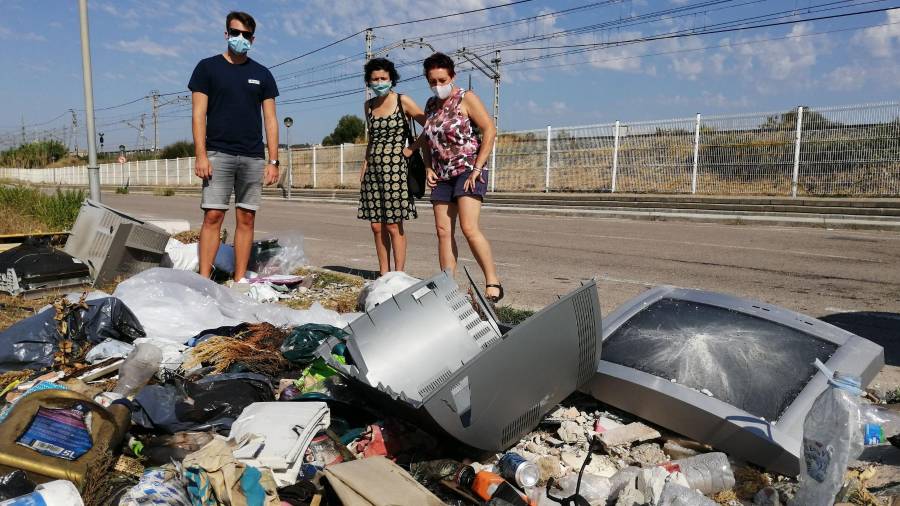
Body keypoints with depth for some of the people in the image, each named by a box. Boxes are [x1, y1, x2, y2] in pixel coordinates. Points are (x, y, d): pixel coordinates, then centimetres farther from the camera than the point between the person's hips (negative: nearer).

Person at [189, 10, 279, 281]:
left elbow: (270, 119, 10)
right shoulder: (208, 67, 7)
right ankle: (204, 279, -6)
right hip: (218, 154, -2)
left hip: (253, 158, 3)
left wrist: (273, 161, 2)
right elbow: (199, 114, 0)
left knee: (246, 219, 2)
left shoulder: (262, 74, 13)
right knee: (213, 216, -9)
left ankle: (240, 280, 8)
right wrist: (200, 155, -10)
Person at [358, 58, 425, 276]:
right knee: (377, 225, 5)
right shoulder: (368, 106, 15)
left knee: (393, 225, -6)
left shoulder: (403, 101, -2)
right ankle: (383, 274, 14)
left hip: (395, 168, -6)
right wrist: (365, 165, 17)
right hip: (373, 169, 6)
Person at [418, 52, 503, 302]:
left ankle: (493, 283, -11)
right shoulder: (431, 104, 14)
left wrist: (477, 168, -16)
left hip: (467, 170, -6)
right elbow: (426, 139, 23)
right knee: (443, 231, 1)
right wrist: (428, 168, 7)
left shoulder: (466, 98, -4)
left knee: (469, 228, -18)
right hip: (442, 175, 7)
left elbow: (490, 130, -11)